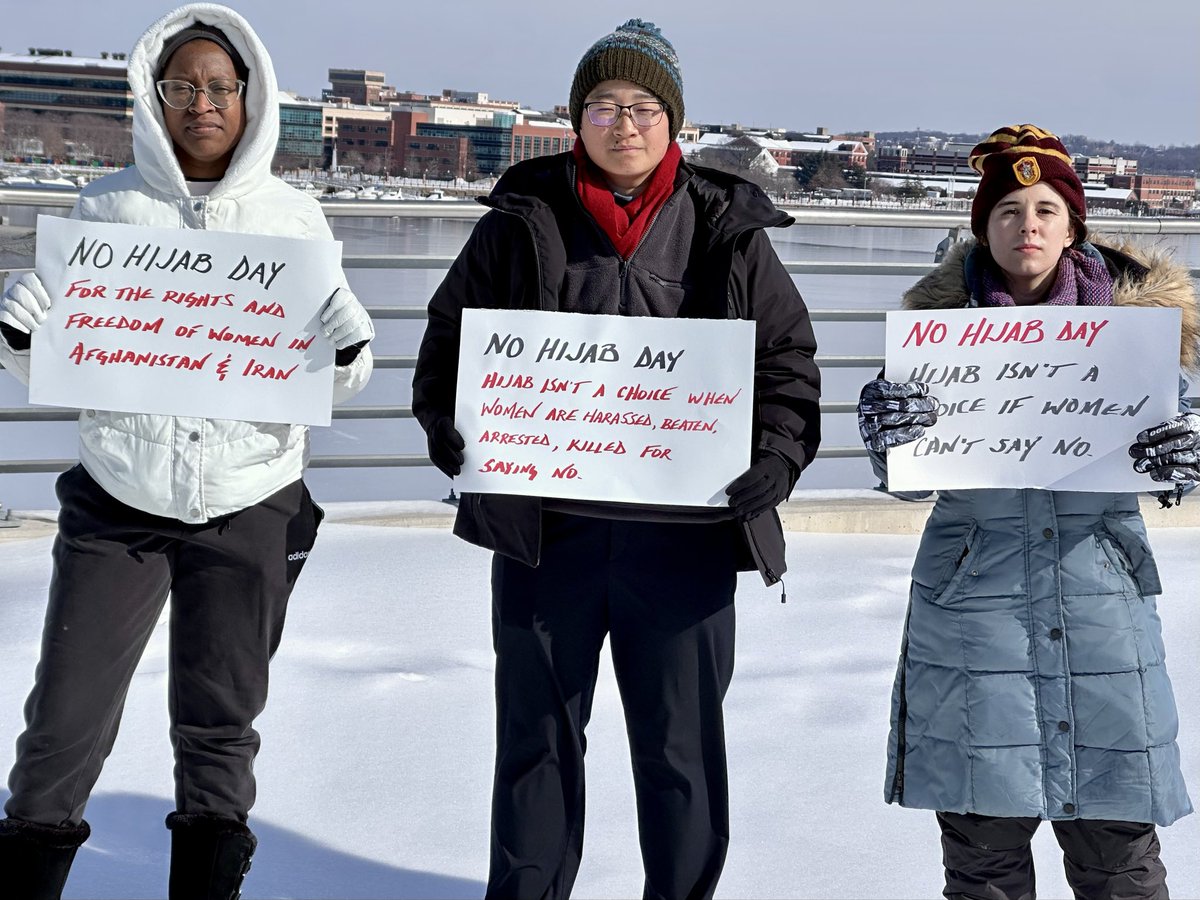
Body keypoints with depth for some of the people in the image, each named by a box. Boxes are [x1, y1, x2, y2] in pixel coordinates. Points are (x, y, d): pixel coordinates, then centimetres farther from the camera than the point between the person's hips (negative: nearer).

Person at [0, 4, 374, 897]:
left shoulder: (294, 218, 4)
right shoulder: (108, 207, 2)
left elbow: (339, 370, 7)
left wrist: (348, 351, -14)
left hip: (249, 510, 1)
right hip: (118, 504, 0)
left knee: (218, 729, 10)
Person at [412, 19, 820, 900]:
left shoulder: (729, 232, 4)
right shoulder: (523, 222, 4)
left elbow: (790, 353, 5)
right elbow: (450, 338, 9)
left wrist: (777, 452, -11)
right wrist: (450, 430, -8)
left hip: (681, 534, 0)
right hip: (544, 526, 1)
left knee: (682, 741, 8)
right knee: (537, 733, 12)